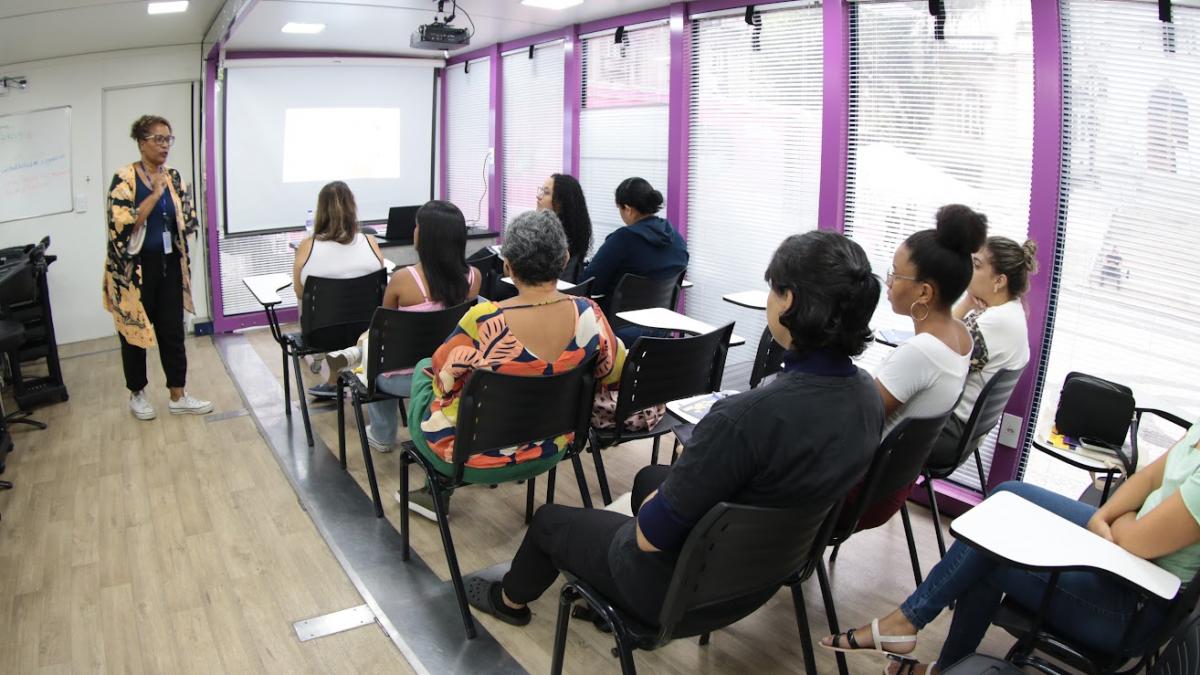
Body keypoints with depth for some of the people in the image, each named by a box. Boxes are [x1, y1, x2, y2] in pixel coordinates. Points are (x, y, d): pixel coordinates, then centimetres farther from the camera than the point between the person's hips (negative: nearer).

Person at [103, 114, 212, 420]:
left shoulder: (174, 178, 5)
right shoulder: (124, 178, -10)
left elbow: (189, 222, 7)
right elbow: (122, 224, -21)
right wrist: (155, 194, -19)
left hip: (169, 265, 4)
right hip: (135, 267, -4)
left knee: (173, 332, 7)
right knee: (135, 331, 9)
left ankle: (178, 396, 15)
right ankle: (137, 394, 26)